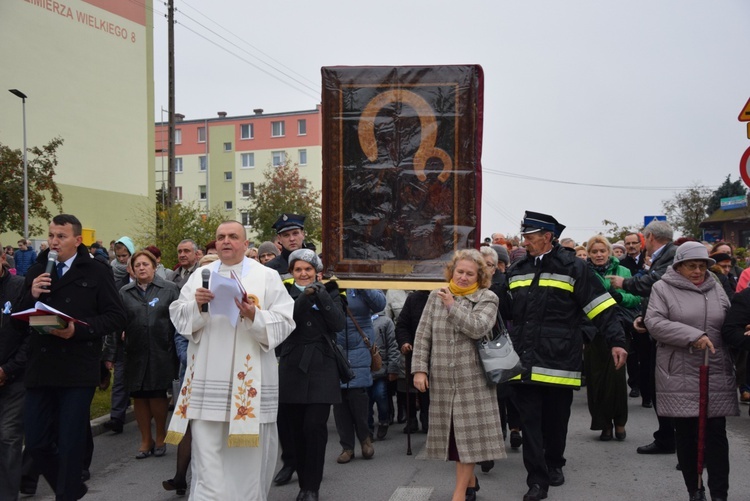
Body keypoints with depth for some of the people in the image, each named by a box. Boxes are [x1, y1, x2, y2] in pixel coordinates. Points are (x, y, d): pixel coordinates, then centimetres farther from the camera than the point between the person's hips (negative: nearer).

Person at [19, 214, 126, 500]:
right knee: (36, 442, 8)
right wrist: (31, 295, -9)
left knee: (70, 444, 1)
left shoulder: (96, 273, -2)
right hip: (40, 368, 5)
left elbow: (116, 318, -6)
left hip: (78, 370, -4)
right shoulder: (36, 272, 11)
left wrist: (78, 330, -18)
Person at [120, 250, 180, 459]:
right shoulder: (125, 293, 9)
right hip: (135, 353, 3)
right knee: (139, 396, 8)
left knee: (157, 395, 2)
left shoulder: (169, 289, 2)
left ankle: (161, 436, 24)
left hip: (161, 353, -2)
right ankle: (146, 440, 24)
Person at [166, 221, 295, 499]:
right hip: (208, 377, 2)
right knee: (207, 449, 0)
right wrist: (196, 305, -12)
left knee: (247, 452, 6)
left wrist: (254, 316, -21)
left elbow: (284, 323, -4)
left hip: (249, 377, -2)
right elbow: (177, 317, 7)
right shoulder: (200, 275, 12)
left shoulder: (267, 277, 3)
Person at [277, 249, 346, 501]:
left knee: (315, 427, -8)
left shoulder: (329, 293, 8)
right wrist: (304, 297, -18)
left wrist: (322, 296, -13)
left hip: (321, 369, -1)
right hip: (292, 369, 1)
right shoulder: (286, 294, 8)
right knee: (297, 429, 6)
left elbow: (339, 323, -7)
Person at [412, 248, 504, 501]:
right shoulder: (436, 296, 7)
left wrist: (452, 306, -14)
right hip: (442, 379, 3)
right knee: (453, 433, 11)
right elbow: (423, 335, 5)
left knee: (468, 432, -2)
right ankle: (470, 480, 29)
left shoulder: (487, 299, -1)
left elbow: (478, 329, -18)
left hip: (472, 379, -3)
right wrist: (419, 368, -1)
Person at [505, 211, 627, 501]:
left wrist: (616, 341, -14)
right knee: (530, 421, 1)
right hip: (525, 360, 3)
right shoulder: (517, 270, 10)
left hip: (559, 359, -3)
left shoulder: (572, 267, -5)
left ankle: (554, 464, 35)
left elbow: (600, 307, -7)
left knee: (556, 419, 12)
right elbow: (504, 311, 19)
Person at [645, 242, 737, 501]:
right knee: (686, 434, 6)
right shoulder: (663, 288, 0)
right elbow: (653, 322, -12)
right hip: (680, 375, -2)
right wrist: (692, 335, -19)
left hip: (716, 374, 3)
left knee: (716, 433, 3)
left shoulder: (716, 289, 12)